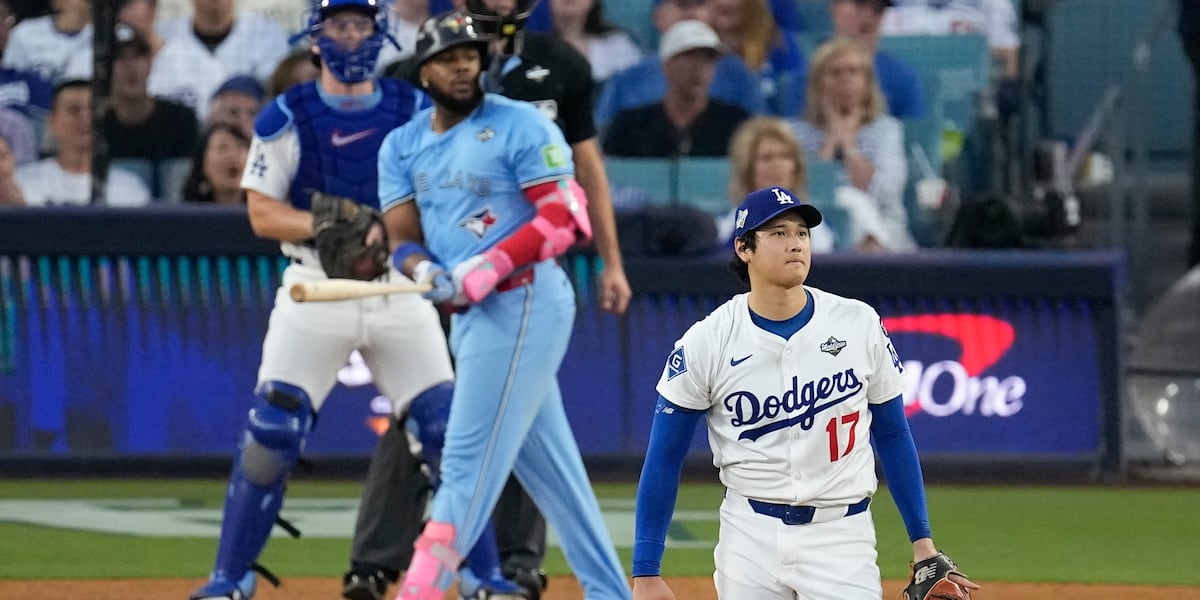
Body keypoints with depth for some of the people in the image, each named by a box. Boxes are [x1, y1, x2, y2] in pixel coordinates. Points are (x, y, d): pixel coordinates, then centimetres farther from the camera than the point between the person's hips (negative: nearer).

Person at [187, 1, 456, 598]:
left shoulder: (415, 111, 6)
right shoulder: (286, 118, 1)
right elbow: (262, 213, -1)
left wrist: (386, 232, -15)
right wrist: (323, 224, -19)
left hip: (399, 288, 2)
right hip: (314, 292, -2)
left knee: (450, 430, -3)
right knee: (270, 432, -9)